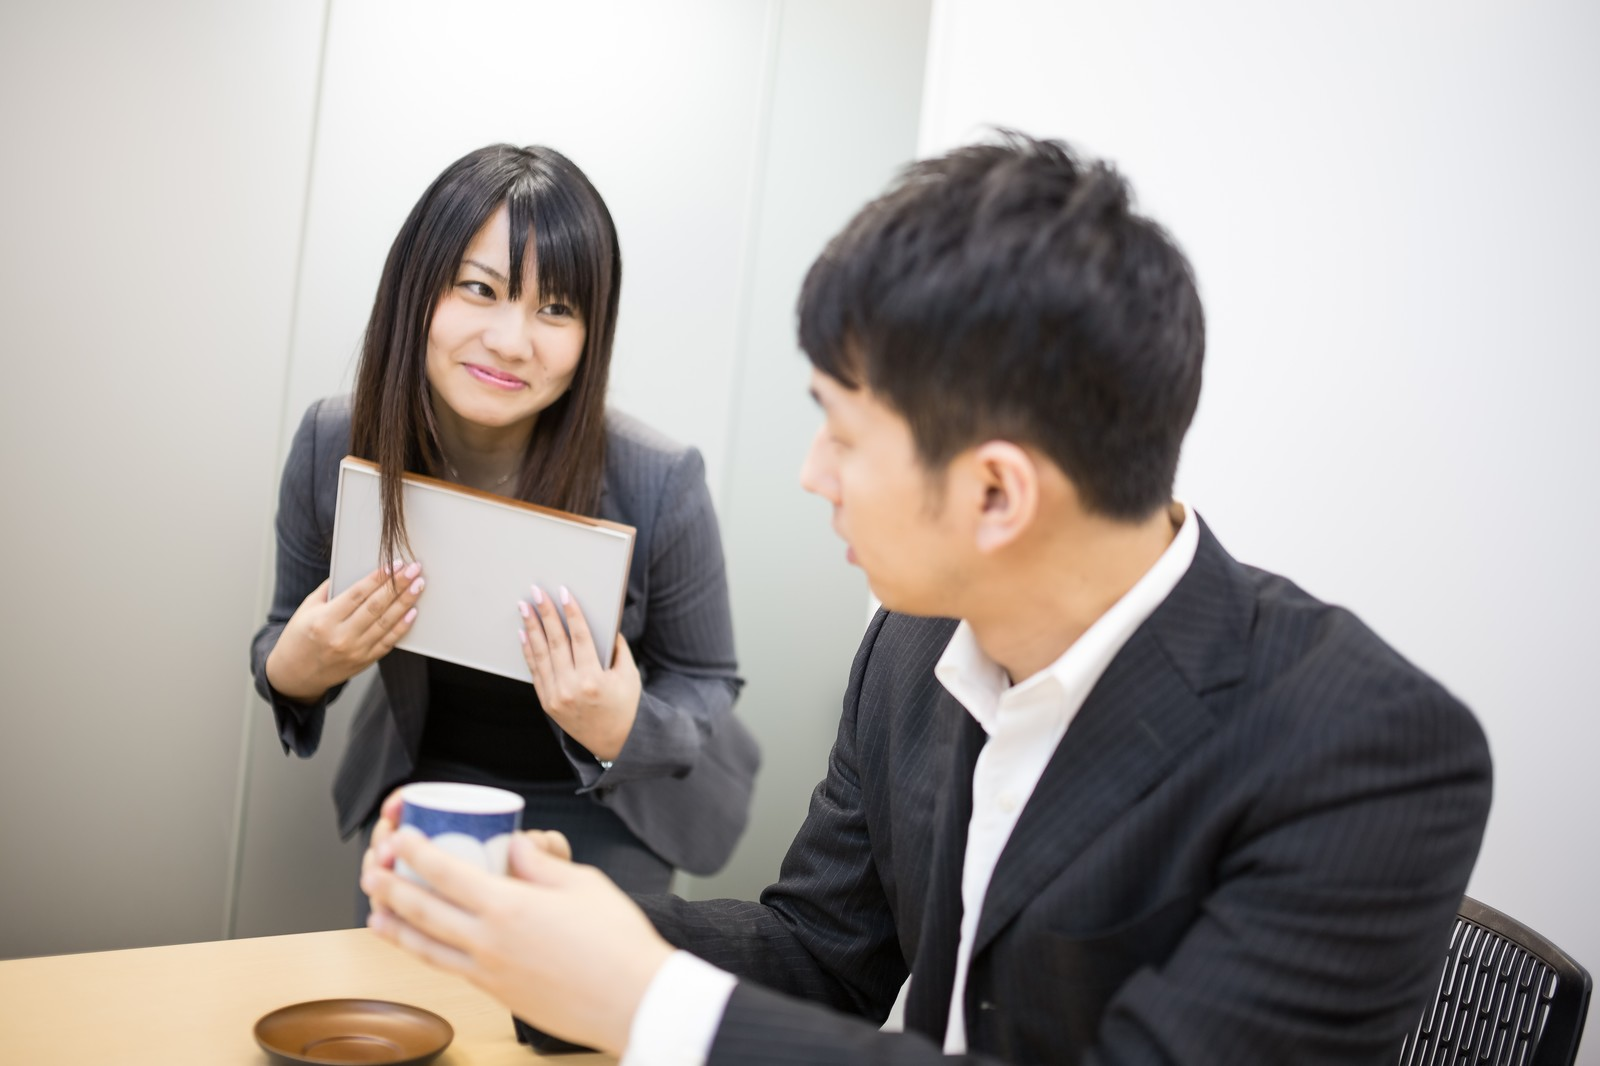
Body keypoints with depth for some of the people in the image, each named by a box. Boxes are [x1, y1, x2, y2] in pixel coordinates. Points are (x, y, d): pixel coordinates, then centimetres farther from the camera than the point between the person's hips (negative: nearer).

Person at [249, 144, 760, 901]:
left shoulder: (661, 485, -28)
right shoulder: (332, 445, -19)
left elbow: (706, 687, -13)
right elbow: (285, 644, -1)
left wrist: (624, 734, -34)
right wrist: (292, 673, -24)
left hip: (598, 817, -2)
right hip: (423, 788, 3)